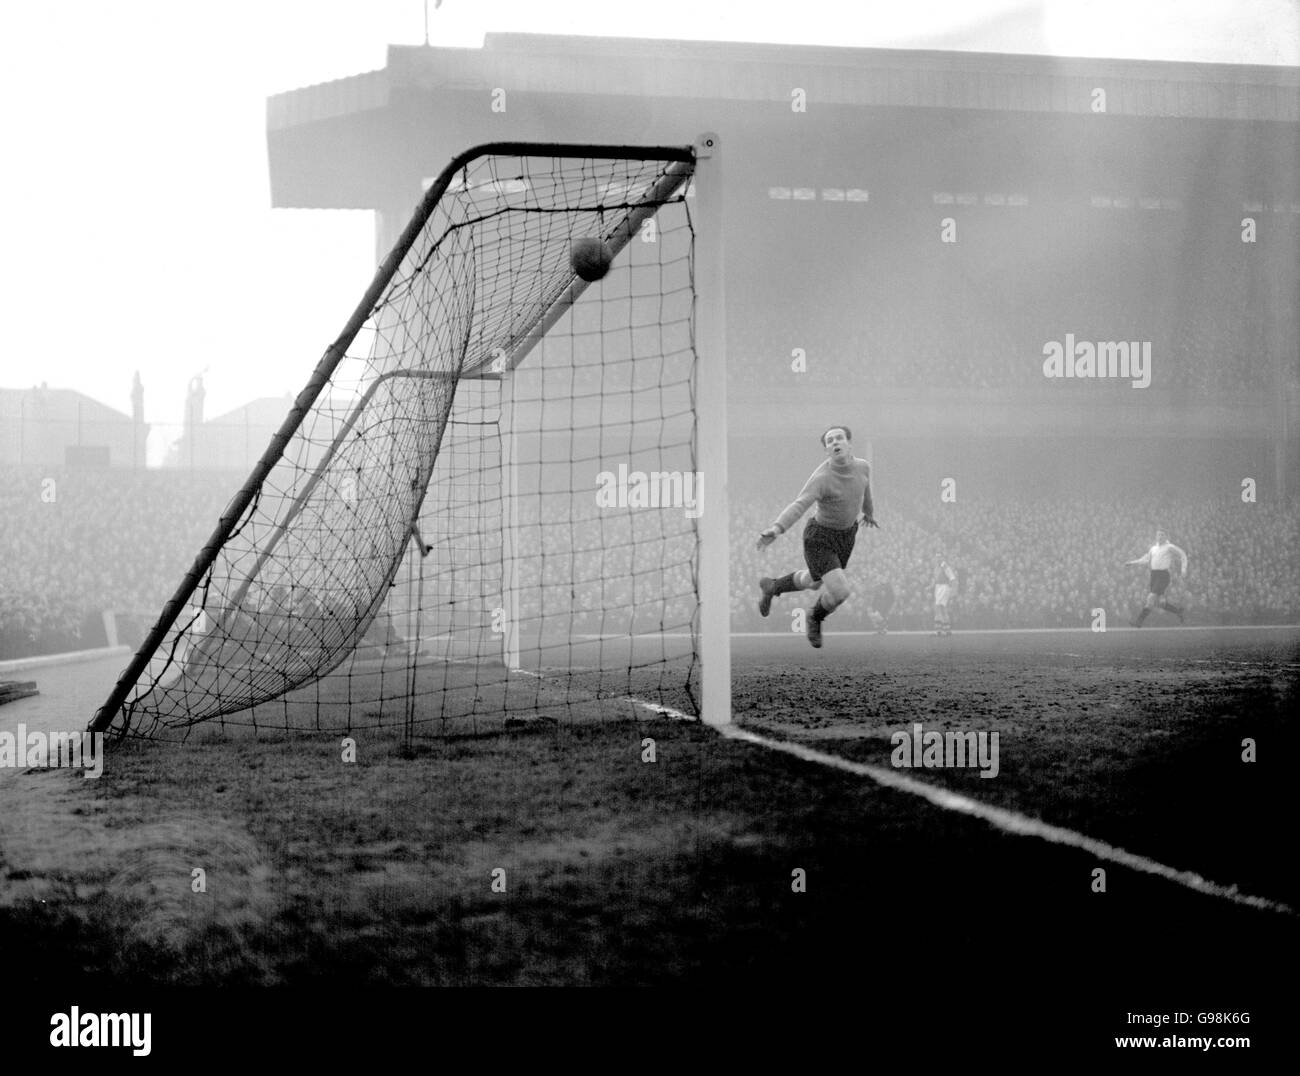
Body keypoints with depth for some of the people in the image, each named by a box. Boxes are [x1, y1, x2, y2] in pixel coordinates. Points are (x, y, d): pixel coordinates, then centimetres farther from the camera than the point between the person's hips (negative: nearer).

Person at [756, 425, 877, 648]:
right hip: (819, 540, -7)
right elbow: (797, 508, -43)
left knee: (814, 583, 27)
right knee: (840, 593, -19)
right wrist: (775, 530, -62)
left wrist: (868, 511, 33)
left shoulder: (862, 466, -10)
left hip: (846, 536, 7)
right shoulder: (821, 478, -31)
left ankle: (772, 587, 57)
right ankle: (816, 617, 17)